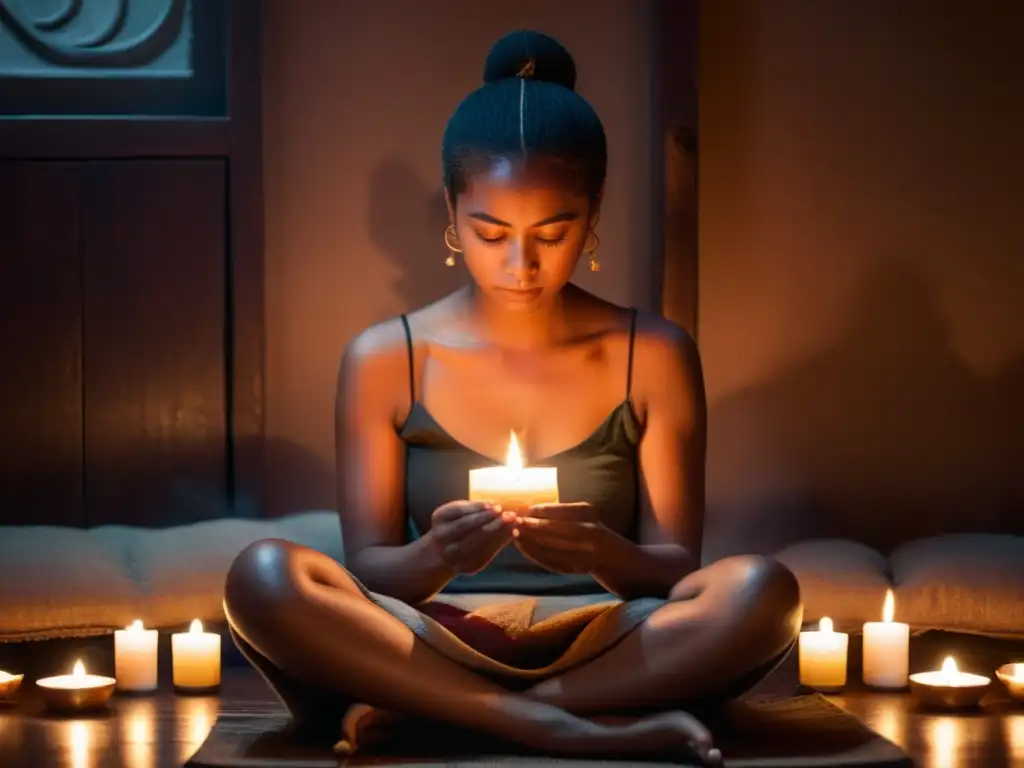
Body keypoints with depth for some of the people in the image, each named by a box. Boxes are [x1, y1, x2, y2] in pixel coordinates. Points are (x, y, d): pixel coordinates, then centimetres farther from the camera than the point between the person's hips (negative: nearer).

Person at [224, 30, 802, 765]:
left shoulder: (655, 354, 4)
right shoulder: (385, 358, 3)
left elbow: (677, 571, 1)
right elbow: (365, 572, 0)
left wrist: (606, 555, -23)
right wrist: (433, 557, -24)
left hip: (600, 645, 1)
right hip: (436, 642, 0)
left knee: (761, 590, -31)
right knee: (264, 576, -29)